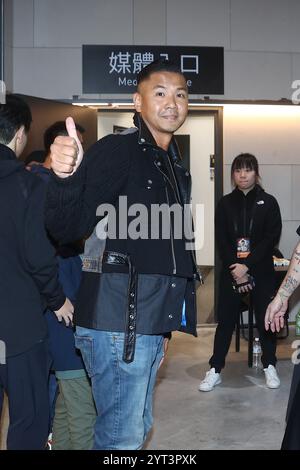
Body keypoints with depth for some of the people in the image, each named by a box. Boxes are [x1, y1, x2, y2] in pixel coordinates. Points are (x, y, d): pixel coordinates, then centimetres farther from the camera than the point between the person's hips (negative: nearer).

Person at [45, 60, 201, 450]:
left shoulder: (174, 165, 15)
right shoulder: (116, 150, -11)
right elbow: (67, 228, -21)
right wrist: (66, 177, -40)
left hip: (152, 320, 9)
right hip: (118, 320, -9)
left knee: (137, 429, 20)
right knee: (123, 436, -2)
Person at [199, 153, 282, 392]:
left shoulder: (268, 202, 1)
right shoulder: (225, 204, 5)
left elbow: (271, 238, -7)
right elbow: (221, 241, 0)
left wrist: (247, 266, -15)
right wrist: (236, 269, -11)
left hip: (261, 271, -1)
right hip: (231, 271, 1)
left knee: (266, 319, 6)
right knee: (226, 320, 3)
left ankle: (270, 366, 23)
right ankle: (215, 370, 11)